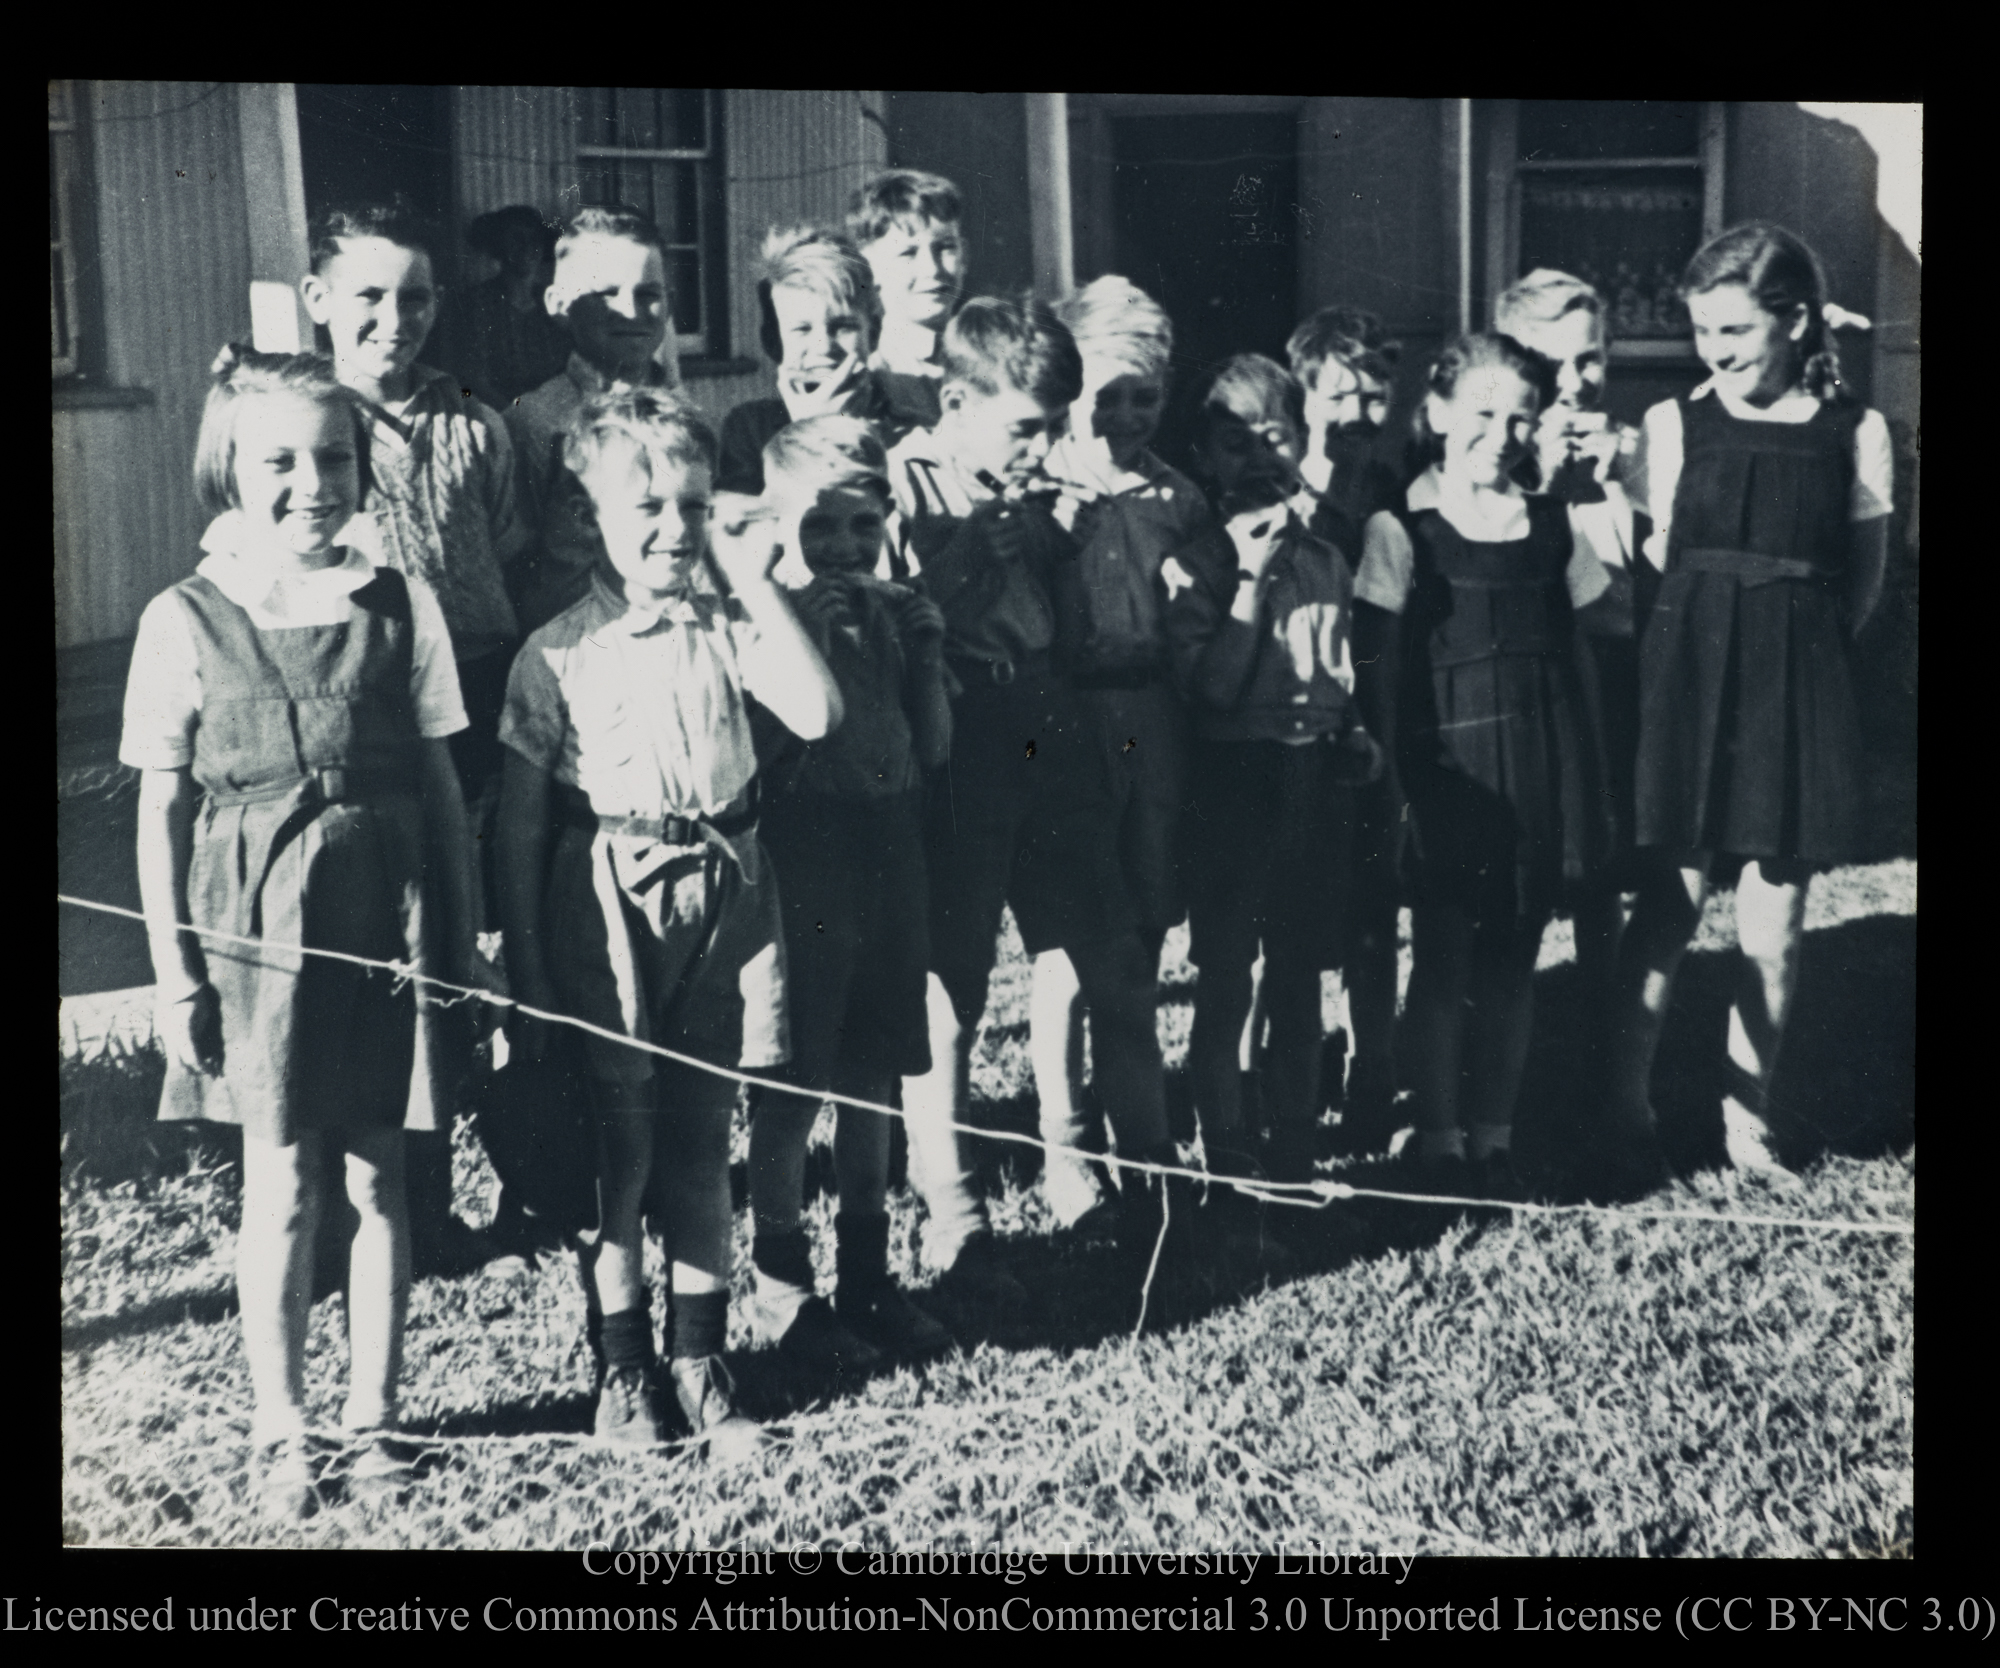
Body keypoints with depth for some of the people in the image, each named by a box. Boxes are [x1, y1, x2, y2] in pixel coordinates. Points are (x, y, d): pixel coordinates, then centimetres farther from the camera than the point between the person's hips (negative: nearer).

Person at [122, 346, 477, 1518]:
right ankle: (281, 1429, 21)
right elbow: (163, 809, 1)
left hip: (385, 919, 1)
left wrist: (459, 940, 5)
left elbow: (441, 784, 5)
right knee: (283, 1186, 6)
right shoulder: (186, 620, -2)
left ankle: (376, 1411, 24)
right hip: (257, 929, -1)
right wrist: (175, 972, -2)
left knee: (380, 1176, 8)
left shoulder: (400, 607, 1)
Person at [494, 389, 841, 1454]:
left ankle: (701, 1365, 22)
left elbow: (815, 714, -13)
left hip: (719, 898, 2)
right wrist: (524, 971, -2)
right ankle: (621, 1371, 21)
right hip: (605, 908, -2)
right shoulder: (558, 652, -4)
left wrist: (758, 585, -12)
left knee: (701, 1148, 11)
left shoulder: (729, 627, 3)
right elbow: (521, 818, -1)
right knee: (616, 1152, 5)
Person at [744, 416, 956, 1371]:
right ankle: (782, 1292, 14)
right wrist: (809, 627, -21)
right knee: (789, 1088, 1)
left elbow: (933, 747, 9)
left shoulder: (898, 612, 9)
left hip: (888, 855, 6)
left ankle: (865, 1276, 28)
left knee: (872, 1077, 15)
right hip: (800, 858, -6)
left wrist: (923, 649, -1)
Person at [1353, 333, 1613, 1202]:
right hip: (1449, 778, -4)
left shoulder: (1552, 526, 9)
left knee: (1512, 962, 10)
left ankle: (1494, 1136, 21)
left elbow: (1580, 659, 11)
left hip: (1539, 780, 4)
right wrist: (1398, 784, -12)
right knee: (1444, 960, 3)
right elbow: (1380, 674, -6)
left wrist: (1589, 792, 8)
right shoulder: (1400, 532, -4)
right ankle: (1438, 1140, 16)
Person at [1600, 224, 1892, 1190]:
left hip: (1801, 686, 1)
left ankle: (1745, 1119, 20)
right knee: (1670, 905, -1)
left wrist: (1799, 645, 3)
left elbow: (1865, 579, 10)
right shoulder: (1674, 423, 2)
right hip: (1689, 676, -1)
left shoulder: (1856, 432, 3)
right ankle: (1625, 1111, 12)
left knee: (1775, 930, 5)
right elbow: (1659, 562, 7)